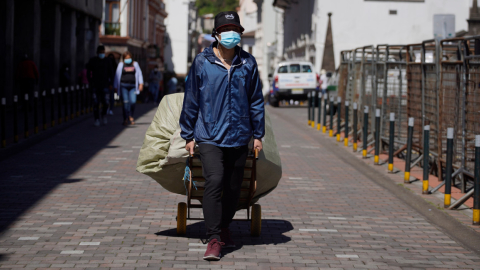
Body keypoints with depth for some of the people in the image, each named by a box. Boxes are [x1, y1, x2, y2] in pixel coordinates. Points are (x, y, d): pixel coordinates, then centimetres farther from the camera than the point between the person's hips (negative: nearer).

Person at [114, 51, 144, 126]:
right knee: (125, 102, -8)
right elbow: (117, 75, 10)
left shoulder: (135, 64, 12)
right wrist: (116, 86, 7)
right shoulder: (121, 65, 7)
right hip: (123, 85, -1)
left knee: (133, 101, -10)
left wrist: (141, 83, 7)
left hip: (132, 86, 1)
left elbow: (139, 74, 16)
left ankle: (131, 116, 16)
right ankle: (126, 119, -2)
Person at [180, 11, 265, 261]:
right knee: (214, 182, -17)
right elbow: (191, 99, 4)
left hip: (239, 137, 3)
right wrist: (188, 135, 5)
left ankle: (224, 227, 32)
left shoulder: (248, 63, 4)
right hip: (209, 135, -3)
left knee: (233, 187, 11)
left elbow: (256, 100, 11)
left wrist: (258, 134, 10)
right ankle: (214, 239, -14)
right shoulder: (202, 62, -2)